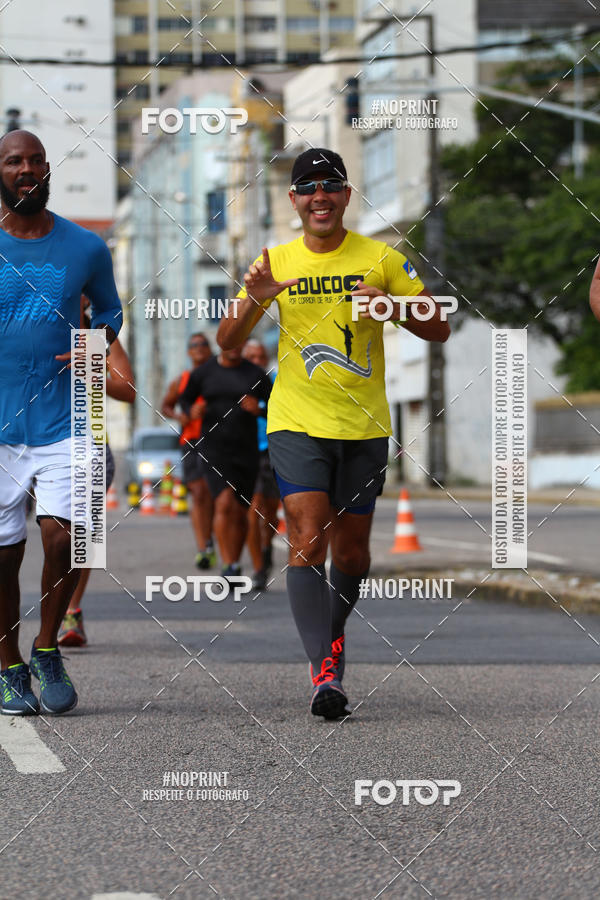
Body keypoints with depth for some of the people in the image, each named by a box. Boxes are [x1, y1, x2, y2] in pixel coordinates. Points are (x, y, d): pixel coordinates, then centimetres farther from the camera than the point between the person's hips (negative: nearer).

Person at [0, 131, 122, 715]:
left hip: (64, 420, 0)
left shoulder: (85, 248, 4)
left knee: (61, 535, -15)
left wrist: (100, 341, 0)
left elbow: (109, 307, 21)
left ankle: (47, 649, 9)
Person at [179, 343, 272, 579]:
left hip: (245, 451, 2)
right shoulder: (203, 373, 1)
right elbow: (185, 400, 16)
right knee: (224, 504, -22)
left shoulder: (255, 375, 0)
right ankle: (229, 568, -22)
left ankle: (235, 565, 28)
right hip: (214, 450, -2)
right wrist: (193, 411, -7)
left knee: (240, 513, 8)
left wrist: (259, 410, -19)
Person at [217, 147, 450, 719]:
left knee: (351, 548, 9)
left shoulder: (381, 259, 2)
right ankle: (324, 670, -22)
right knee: (307, 539, -16)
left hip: (365, 425, 1)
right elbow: (227, 343, 4)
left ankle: (333, 635, 36)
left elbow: (438, 330, 3)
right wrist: (254, 301, -17)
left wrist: (391, 306, -16)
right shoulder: (276, 263, 4)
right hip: (297, 422, -1)